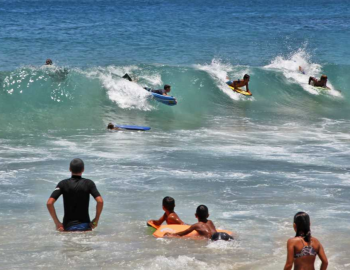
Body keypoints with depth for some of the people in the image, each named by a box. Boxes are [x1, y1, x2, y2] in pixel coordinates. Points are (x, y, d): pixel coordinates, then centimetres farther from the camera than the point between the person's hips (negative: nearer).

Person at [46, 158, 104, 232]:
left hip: (68, 226, 1)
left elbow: (49, 203, -7)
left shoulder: (63, 184, 0)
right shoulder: (88, 183, -1)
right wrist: (96, 220, 1)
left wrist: (57, 223, 1)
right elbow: (100, 201, -11)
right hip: (85, 226, -1)